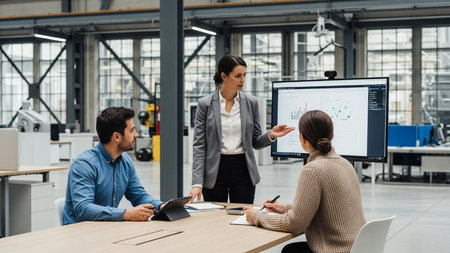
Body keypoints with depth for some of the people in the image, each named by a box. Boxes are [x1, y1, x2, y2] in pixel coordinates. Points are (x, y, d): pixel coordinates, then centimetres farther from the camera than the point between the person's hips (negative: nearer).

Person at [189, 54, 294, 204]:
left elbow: (255, 142, 8)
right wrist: (197, 183, -13)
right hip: (215, 171, -1)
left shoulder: (251, 102, 3)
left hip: (243, 170, 2)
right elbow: (199, 146, -5)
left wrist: (270, 135, -14)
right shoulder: (205, 104, -3)